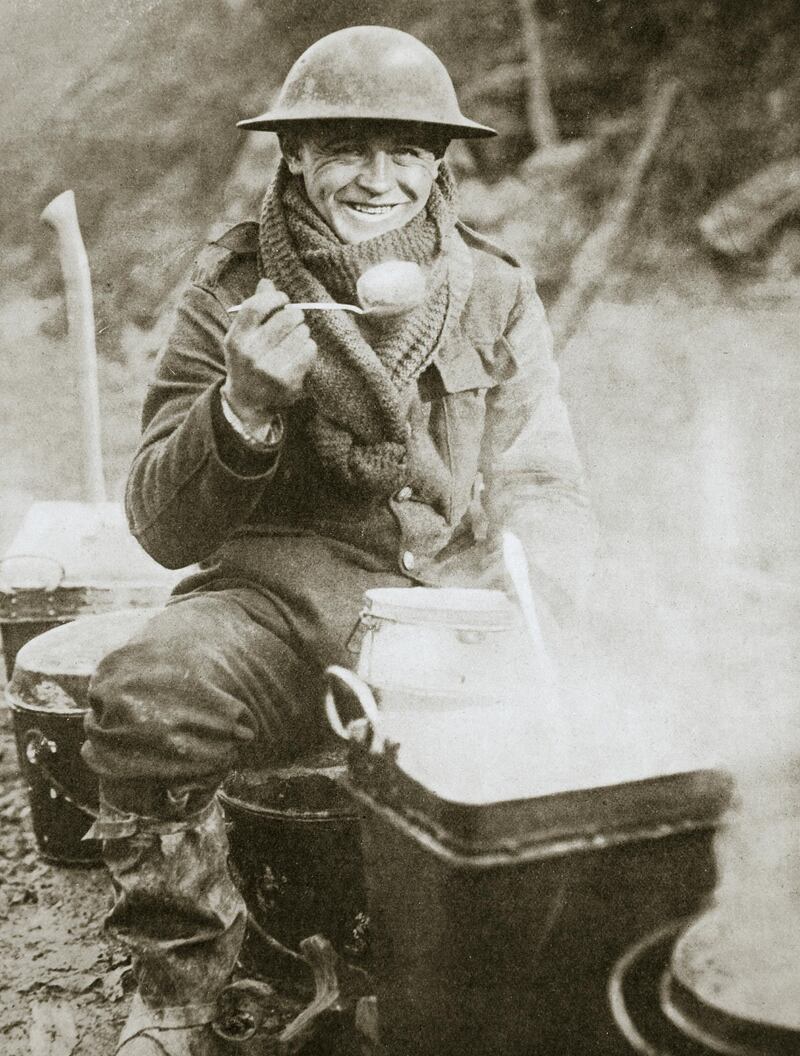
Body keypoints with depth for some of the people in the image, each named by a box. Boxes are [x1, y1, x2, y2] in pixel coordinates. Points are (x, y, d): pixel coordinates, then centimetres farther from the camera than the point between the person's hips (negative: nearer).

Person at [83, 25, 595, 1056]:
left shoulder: (496, 297, 8)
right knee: (144, 692, -31)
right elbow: (163, 530, 0)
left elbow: (546, 490, 7)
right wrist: (244, 409, -20)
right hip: (276, 596, -1)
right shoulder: (230, 291, 4)